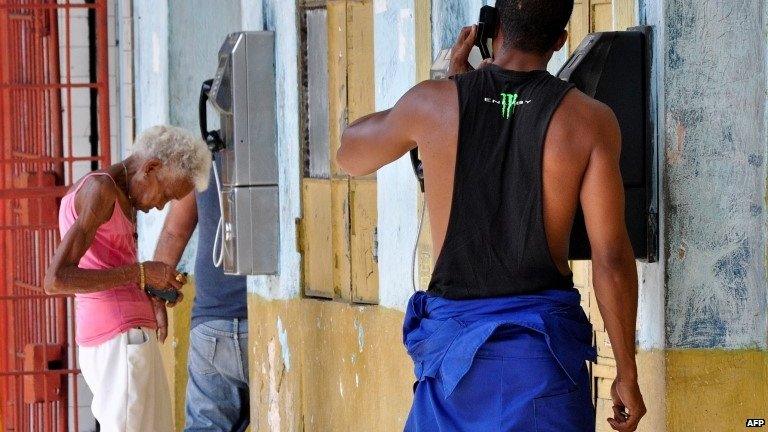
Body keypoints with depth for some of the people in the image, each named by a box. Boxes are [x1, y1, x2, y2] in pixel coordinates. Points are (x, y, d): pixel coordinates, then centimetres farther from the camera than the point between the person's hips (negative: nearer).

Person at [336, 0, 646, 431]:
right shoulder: (590, 120, -5)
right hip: (546, 346, -1)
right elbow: (611, 258, -6)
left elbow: (351, 153, 20)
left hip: (452, 336, 1)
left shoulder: (432, 103, -2)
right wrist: (627, 373, 2)